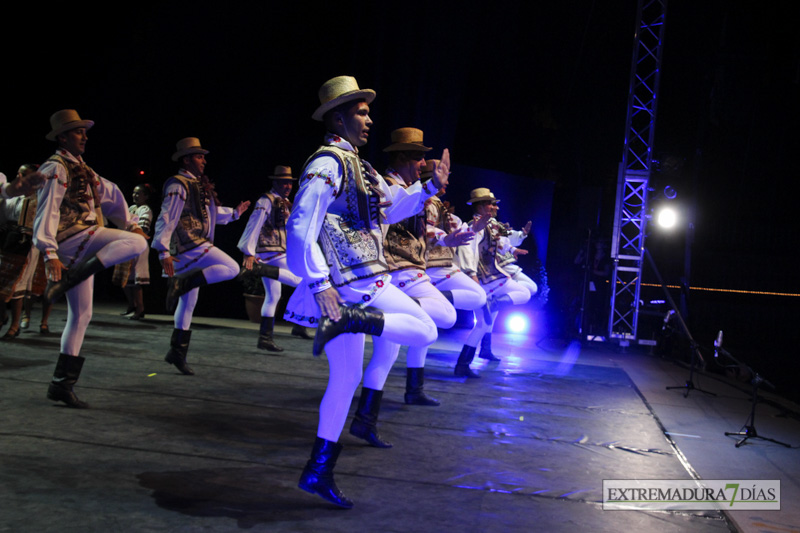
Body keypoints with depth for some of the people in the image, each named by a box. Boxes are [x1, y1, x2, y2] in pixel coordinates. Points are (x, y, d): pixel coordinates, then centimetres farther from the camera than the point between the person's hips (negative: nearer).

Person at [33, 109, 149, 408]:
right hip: (70, 239, -9)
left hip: (84, 247, 9)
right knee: (136, 242, -25)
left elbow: (112, 194, 30)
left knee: (81, 315, 7)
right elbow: (47, 211, -15)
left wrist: (130, 223, 21)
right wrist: (49, 253, -24)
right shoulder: (56, 168, -5)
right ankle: (66, 280, -28)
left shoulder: (83, 171, 22)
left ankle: (61, 384, 9)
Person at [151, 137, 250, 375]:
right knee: (231, 268, -15)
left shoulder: (198, 185, 20)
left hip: (197, 247, 9)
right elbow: (166, 219, -17)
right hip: (188, 246, -9)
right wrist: (164, 251, -24)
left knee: (188, 302, 10)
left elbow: (211, 212, 33)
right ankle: (182, 283, -16)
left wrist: (235, 212, 35)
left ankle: (177, 352, 14)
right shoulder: (178, 186, -9)